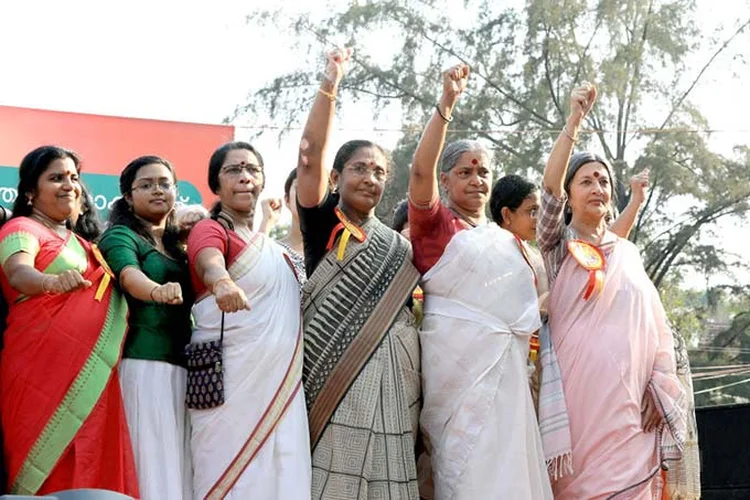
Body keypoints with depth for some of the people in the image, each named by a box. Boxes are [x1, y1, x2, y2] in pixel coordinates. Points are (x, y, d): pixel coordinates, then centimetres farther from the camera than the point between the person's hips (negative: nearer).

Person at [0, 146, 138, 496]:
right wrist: (52, 281, -44)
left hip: (92, 373, 7)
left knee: (91, 469, 2)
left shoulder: (80, 241, 22)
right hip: (42, 368, -7)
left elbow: (101, 295, 25)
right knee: (51, 473, -10)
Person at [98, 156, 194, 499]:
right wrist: (157, 291, -43)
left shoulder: (178, 244, 20)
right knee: (152, 461, -11)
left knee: (180, 461, 4)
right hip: (143, 363, -6)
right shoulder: (121, 236, -1)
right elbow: (129, 276, -21)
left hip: (183, 364, 7)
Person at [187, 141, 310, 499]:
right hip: (230, 381, -7)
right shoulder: (210, 230, -5)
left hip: (279, 383, 7)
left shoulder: (270, 246, 18)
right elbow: (209, 262, -29)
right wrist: (222, 282, -50)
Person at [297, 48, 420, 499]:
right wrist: (330, 84, -15)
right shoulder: (322, 222, 3)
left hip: (390, 372, 5)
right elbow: (311, 153, -10)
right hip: (334, 365, -4)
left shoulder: (398, 245, 17)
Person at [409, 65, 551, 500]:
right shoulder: (435, 223, 2)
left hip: (506, 364, 6)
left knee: (508, 465, 4)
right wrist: (447, 105, -22)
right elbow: (421, 169, -15)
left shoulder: (507, 239, 20)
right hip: (457, 361, -6)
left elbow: (527, 296, 27)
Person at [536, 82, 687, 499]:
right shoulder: (557, 245, 6)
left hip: (628, 393, 3)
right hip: (577, 388, -3)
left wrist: (659, 386, 2)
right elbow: (549, 188, -12)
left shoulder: (628, 252, 17)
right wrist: (574, 121, -19)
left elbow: (654, 323, 14)